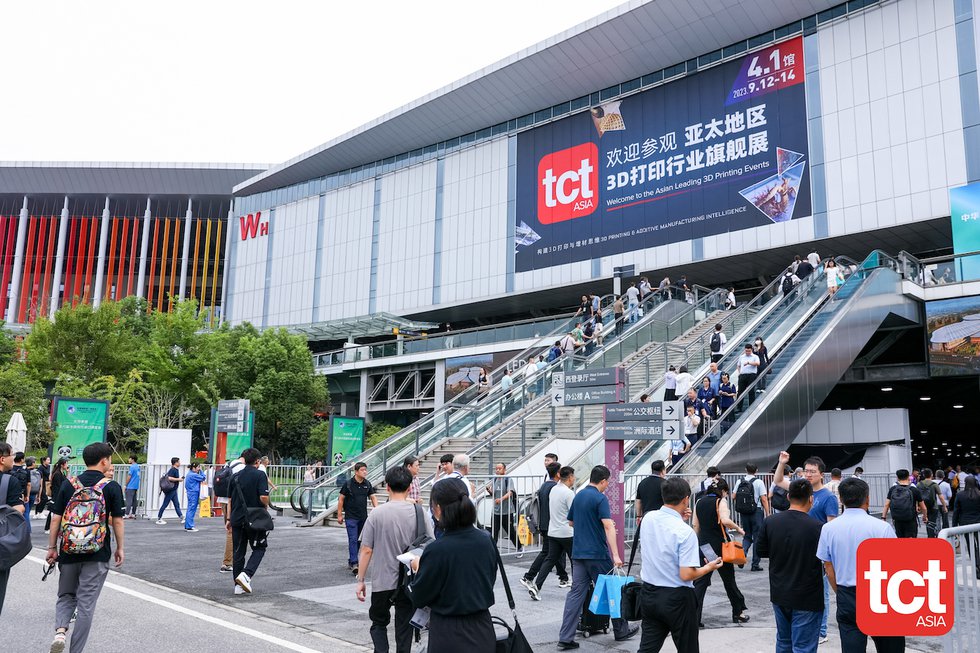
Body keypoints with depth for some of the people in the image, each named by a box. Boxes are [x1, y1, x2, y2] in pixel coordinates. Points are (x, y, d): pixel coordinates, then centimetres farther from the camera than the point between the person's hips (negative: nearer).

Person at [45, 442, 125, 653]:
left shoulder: (68, 485, 1)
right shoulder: (111, 487, -6)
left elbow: (56, 518, 2)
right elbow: (117, 520, -4)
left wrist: (52, 547, 11)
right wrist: (120, 548, 7)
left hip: (68, 552, 2)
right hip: (97, 555, -2)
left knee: (66, 596, 20)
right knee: (86, 604, 6)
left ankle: (60, 630, -5)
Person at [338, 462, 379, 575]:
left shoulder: (367, 484, 6)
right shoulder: (348, 484, -8)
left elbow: (373, 497, 7)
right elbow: (341, 499, -4)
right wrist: (339, 515, -5)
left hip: (363, 516, 5)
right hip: (351, 517, -5)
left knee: (356, 539, 13)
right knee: (353, 539, -11)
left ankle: (350, 561, 25)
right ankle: (354, 564, -15)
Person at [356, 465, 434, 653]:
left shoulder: (377, 513, -8)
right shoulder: (419, 512, -5)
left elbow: (366, 550, -7)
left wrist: (360, 580, 1)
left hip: (382, 581, -1)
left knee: (378, 623, 17)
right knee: (404, 627, 13)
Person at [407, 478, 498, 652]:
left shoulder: (436, 550, -21)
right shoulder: (486, 540, -6)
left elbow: (418, 598, -9)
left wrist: (418, 569, 9)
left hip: (450, 638, -5)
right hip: (483, 632, 5)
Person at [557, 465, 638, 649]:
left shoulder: (578, 496, 11)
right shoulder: (600, 498, -12)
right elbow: (608, 526, -22)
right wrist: (616, 554, -26)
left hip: (578, 553, 6)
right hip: (597, 554, -6)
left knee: (576, 593, 4)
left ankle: (565, 637, -1)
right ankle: (621, 631, 24)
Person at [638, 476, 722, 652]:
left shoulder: (648, 519, -3)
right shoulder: (685, 532, -22)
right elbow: (686, 575, -21)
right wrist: (709, 567, -4)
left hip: (649, 593, 5)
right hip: (676, 598, -5)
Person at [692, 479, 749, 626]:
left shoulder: (699, 502, 8)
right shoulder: (721, 501, -7)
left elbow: (696, 526, 11)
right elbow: (725, 520, -24)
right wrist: (738, 528, -7)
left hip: (703, 545, 4)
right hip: (719, 545, -4)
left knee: (700, 582, 4)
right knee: (729, 580, 12)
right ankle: (739, 612, 25)